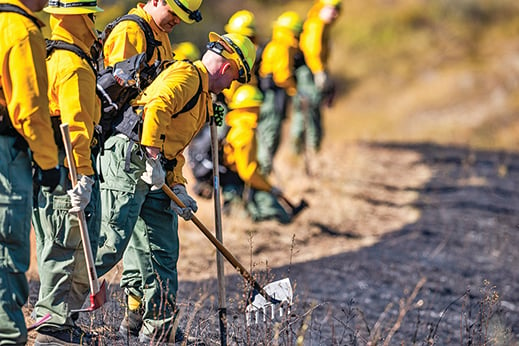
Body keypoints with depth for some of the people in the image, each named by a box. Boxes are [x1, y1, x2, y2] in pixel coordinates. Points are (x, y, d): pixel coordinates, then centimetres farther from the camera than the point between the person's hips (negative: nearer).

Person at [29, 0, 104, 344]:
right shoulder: (75, 67, -14)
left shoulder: (47, 58, 16)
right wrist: (83, 178, -28)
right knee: (72, 246, -6)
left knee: (54, 245, 16)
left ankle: (52, 318, 23)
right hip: (66, 167, -10)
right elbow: (76, 127, -23)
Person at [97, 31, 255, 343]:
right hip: (128, 159, -10)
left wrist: (178, 189, 12)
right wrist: (153, 158, -27)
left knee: (162, 249, 8)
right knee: (112, 240, -14)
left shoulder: (202, 95, 26)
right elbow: (157, 108, -24)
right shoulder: (187, 75, -5)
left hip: (153, 173, 10)